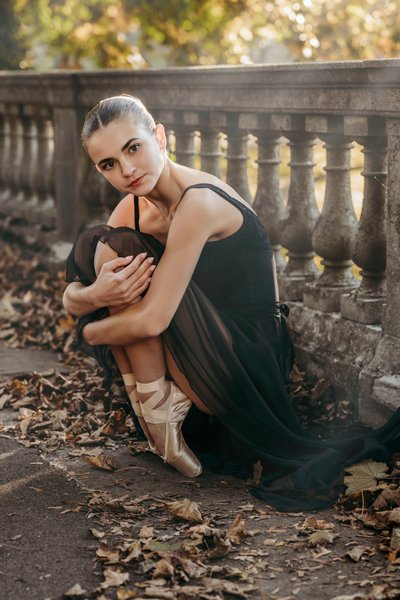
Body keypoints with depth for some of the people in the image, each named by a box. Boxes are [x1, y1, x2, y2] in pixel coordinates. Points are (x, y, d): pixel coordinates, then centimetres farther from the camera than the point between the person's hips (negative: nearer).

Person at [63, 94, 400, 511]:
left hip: (247, 361, -8)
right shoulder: (135, 206, 3)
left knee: (117, 251, -19)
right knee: (103, 248, -4)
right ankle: (157, 409, -2)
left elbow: (152, 319, -27)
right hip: (205, 351, 8)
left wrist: (91, 332, -8)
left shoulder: (198, 202, -23)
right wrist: (95, 295, -24)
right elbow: (71, 296, 0)